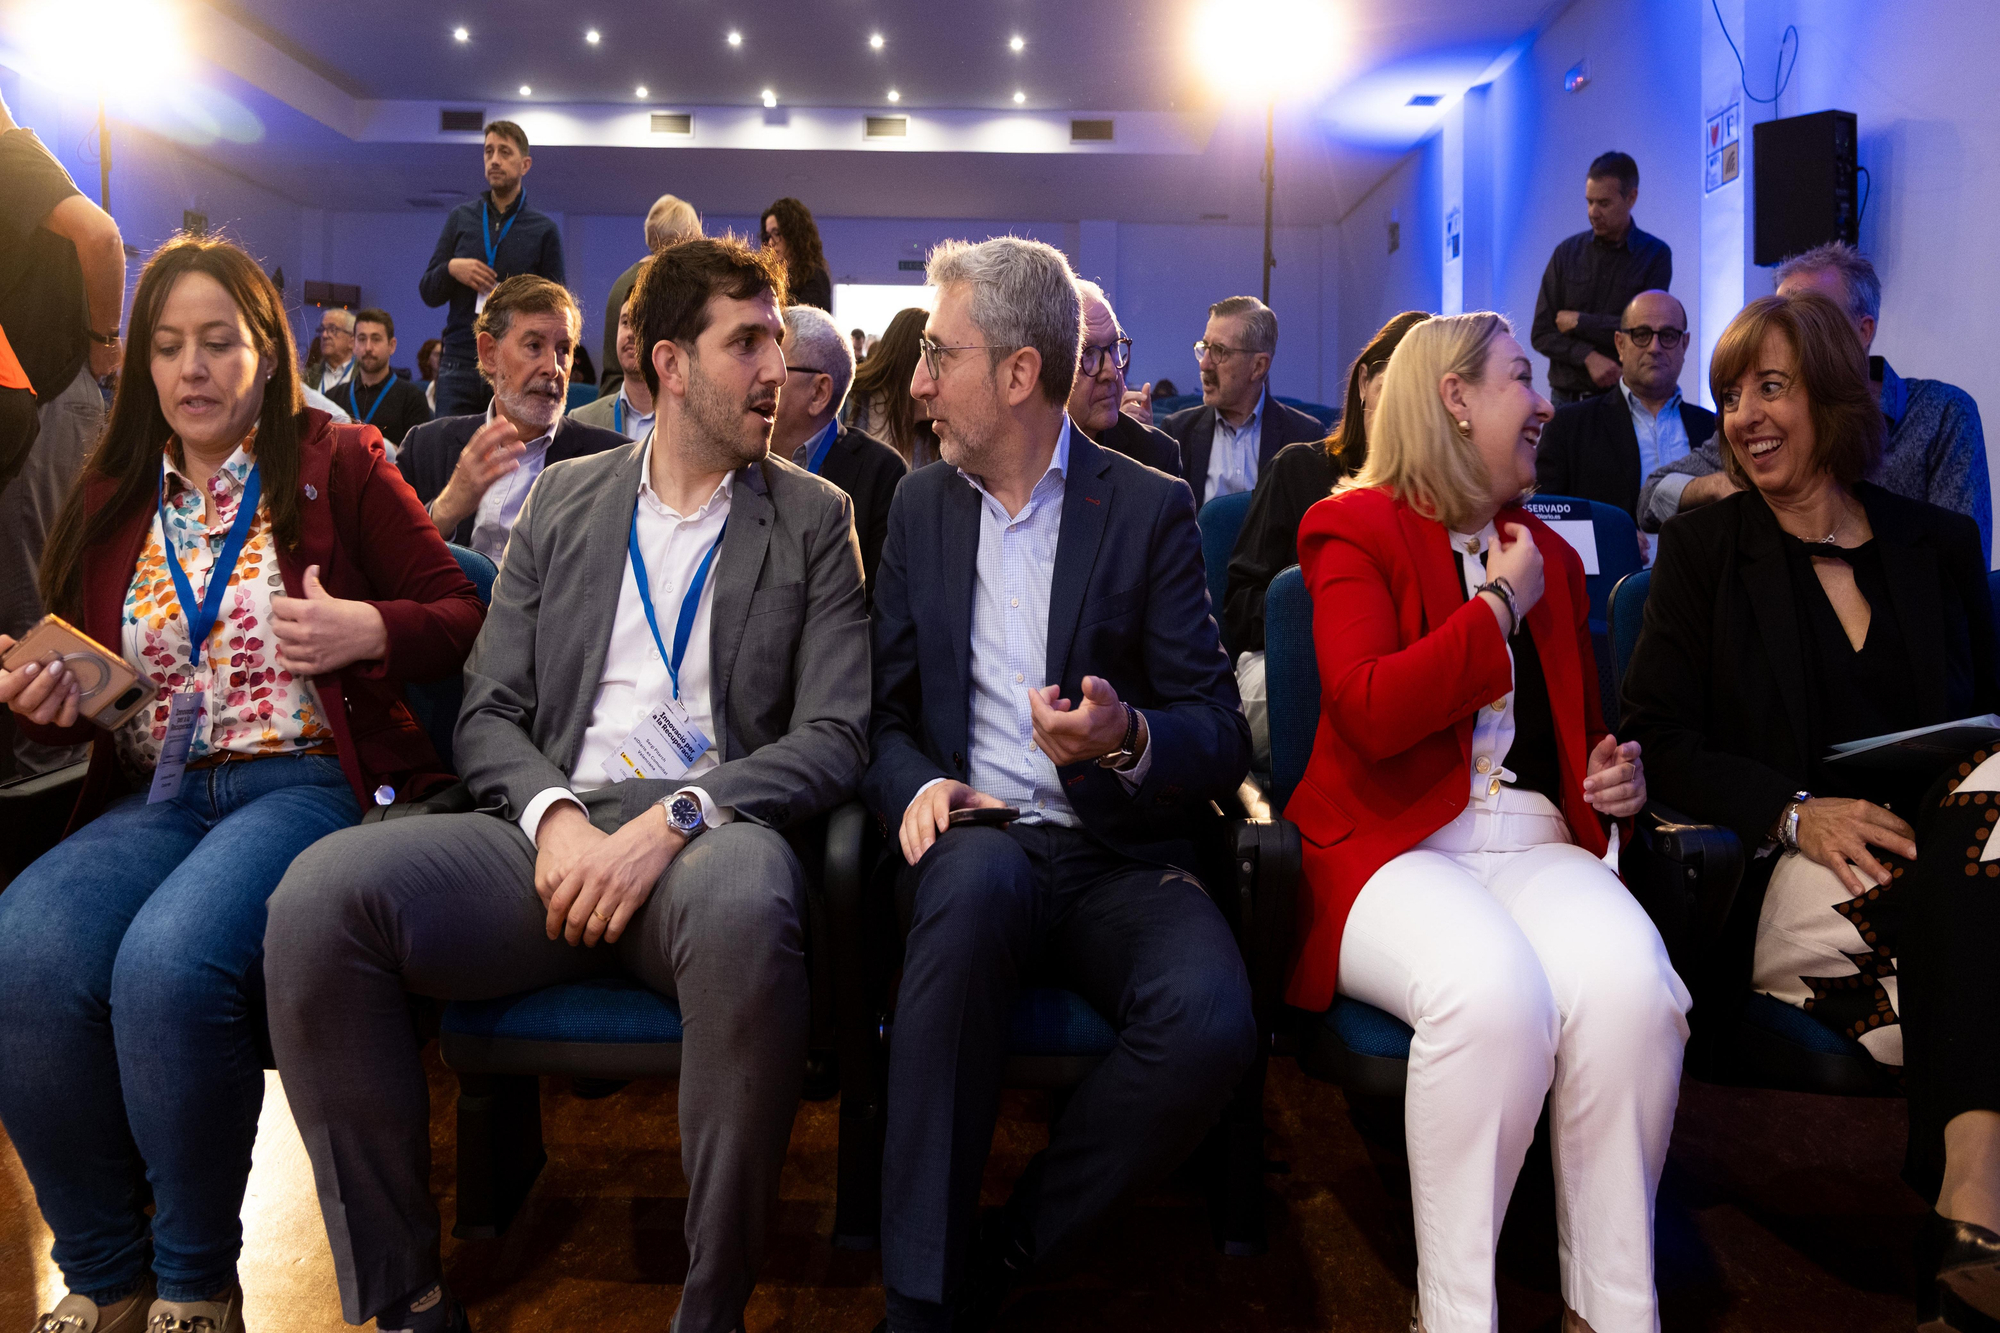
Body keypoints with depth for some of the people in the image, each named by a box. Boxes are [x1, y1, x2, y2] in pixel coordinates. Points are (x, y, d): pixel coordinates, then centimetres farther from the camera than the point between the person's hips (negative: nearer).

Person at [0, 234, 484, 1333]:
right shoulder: (110, 497, 19)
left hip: (307, 781, -4)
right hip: (152, 796, 4)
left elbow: (462, 614, 4)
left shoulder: (337, 465, 6)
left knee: (168, 963, -32)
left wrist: (368, 631, -15)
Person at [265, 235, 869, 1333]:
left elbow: (833, 737, 1)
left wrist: (672, 820, -16)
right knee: (321, 892, -24)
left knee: (745, 903, -38)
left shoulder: (815, 519, 11)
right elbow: (488, 712, 12)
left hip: (706, 837, -2)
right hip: (552, 828, 3)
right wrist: (556, 817, -11)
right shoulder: (565, 497, 18)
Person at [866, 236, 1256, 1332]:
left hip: (1118, 858, -1)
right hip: (978, 838, 1)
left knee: (1209, 1025, -30)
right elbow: (886, 713, 14)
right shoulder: (920, 505, 13)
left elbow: (1222, 736, 0)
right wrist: (917, 784, -9)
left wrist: (1129, 740, -23)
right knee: (975, 879, -35)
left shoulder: (1151, 509, 3)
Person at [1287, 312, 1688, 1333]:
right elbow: (1370, 712, -13)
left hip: (1536, 842, 5)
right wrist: (1500, 606, -4)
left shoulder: (1548, 553, 24)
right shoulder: (1358, 529, 4)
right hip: (1394, 848, -5)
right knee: (1493, 989, -36)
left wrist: (1618, 774, 12)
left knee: (1629, 986, -28)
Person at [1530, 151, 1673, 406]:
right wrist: (1588, 357, -13)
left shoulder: (1655, 255, 2)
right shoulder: (1567, 252, 8)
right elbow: (1541, 333, 2)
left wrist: (1577, 322, -3)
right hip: (1566, 398, 2)